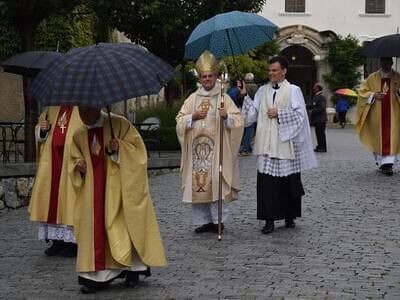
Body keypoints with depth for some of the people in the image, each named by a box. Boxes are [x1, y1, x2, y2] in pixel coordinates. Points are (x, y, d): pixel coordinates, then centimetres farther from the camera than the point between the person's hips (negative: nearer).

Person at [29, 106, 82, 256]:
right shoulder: (52, 107, 15)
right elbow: (40, 134, 22)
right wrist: (42, 130, -1)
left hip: (72, 161, -5)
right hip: (52, 160, 5)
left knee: (71, 197, -5)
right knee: (52, 199, 3)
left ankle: (76, 242, 2)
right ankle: (58, 240, 11)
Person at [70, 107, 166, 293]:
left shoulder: (119, 124, -4)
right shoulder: (79, 136, 9)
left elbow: (137, 149, -4)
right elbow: (74, 160, 17)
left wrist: (119, 149, -22)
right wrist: (79, 166, -6)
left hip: (119, 187, -3)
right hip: (93, 190, 3)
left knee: (124, 224, -4)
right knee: (94, 227, -2)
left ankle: (133, 268, 10)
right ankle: (98, 276, 1)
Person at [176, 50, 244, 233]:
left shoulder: (224, 98, 6)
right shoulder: (192, 99, 13)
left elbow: (238, 120, -1)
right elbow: (180, 120, 10)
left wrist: (226, 116, -20)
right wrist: (193, 117, -7)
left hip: (216, 148, -3)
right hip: (196, 148, 3)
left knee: (216, 182, -8)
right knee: (197, 182, 1)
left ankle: (218, 219, 0)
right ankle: (203, 220, 8)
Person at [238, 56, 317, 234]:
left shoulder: (293, 91, 2)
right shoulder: (262, 91, 12)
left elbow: (299, 114, -5)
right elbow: (253, 114, 8)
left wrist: (279, 113, -10)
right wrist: (245, 96, -3)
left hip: (286, 144, -2)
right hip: (266, 145, 2)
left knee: (288, 181, 3)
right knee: (267, 183, -4)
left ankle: (289, 216, 17)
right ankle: (269, 219, -1)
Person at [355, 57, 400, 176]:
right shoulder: (372, 78, 7)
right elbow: (362, 91, 7)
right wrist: (373, 95, -10)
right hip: (377, 113, 1)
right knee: (379, 137, 3)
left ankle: (388, 163, -10)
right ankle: (381, 160, 20)